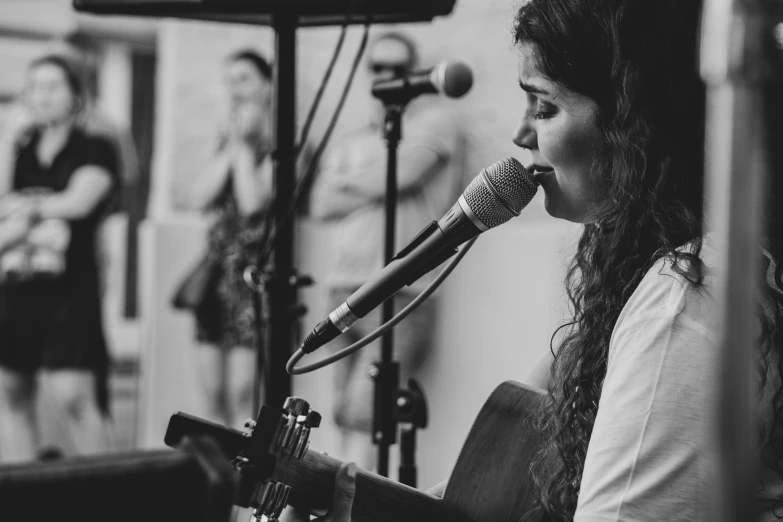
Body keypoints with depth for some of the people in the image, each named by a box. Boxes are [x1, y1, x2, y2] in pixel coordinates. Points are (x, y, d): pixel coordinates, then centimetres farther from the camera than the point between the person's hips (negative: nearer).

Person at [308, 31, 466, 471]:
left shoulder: (435, 118, 3)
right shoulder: (352, 142, 21)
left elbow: (402, 173, -12)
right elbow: (321, 205, 10)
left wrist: (349, 180, 6)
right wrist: (378, 186, -3)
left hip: (401, 292, -7)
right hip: (345, 287, 7)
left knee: (362, 414, -15)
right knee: (345, 414, 2)